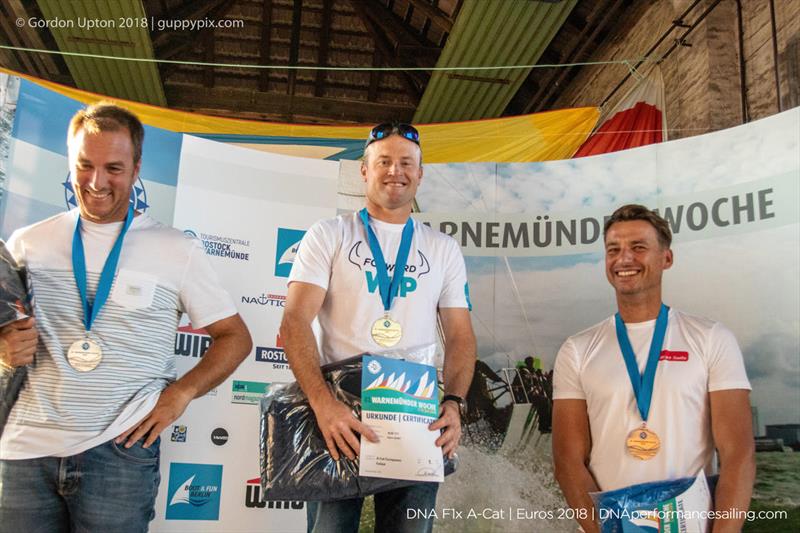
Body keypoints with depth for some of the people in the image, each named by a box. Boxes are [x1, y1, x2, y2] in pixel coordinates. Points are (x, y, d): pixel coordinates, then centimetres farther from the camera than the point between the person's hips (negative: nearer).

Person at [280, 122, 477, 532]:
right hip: (338, 409, -2)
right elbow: (295, 322, -8)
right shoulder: (328, 236, 3)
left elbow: (461, 337, 9)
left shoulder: (443, 249, 12)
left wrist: (454, 403, -10)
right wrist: (323, 403, -22)